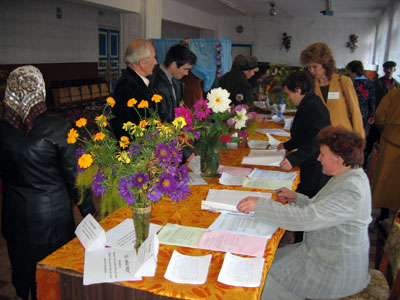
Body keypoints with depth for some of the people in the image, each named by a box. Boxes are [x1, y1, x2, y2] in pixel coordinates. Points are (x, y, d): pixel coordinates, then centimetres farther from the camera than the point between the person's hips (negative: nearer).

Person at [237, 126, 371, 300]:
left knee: (266, 282, -3)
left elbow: (306, 219, -37)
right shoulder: (347, 177, 3)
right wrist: (296, 198, 1)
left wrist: (260, 205, -35)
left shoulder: (351, 191, -29)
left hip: (335, 271, -9)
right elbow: (320, 211, 13)